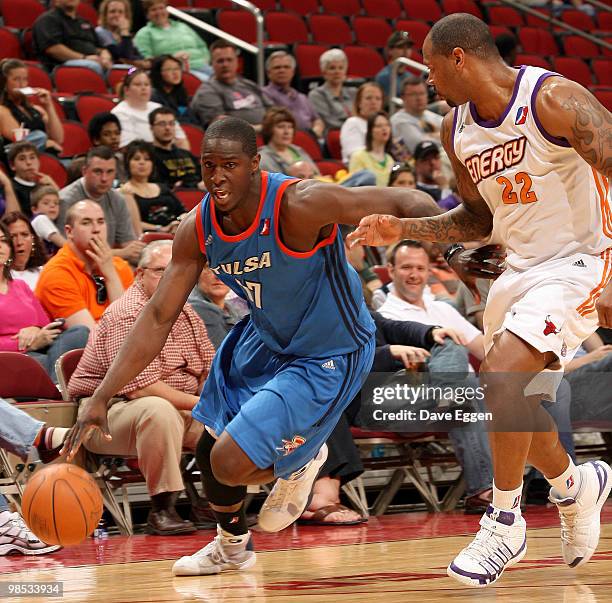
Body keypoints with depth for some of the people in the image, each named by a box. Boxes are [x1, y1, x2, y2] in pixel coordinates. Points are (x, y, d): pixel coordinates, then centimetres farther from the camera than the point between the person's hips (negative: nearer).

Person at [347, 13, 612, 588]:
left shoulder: (555, 100, -19)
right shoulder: (457, 128, 5)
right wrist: (402, 229, 4)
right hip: (519, 268, 8)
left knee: (501, 372, -25)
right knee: (513, 412, 11)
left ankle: (504, 521, -10)